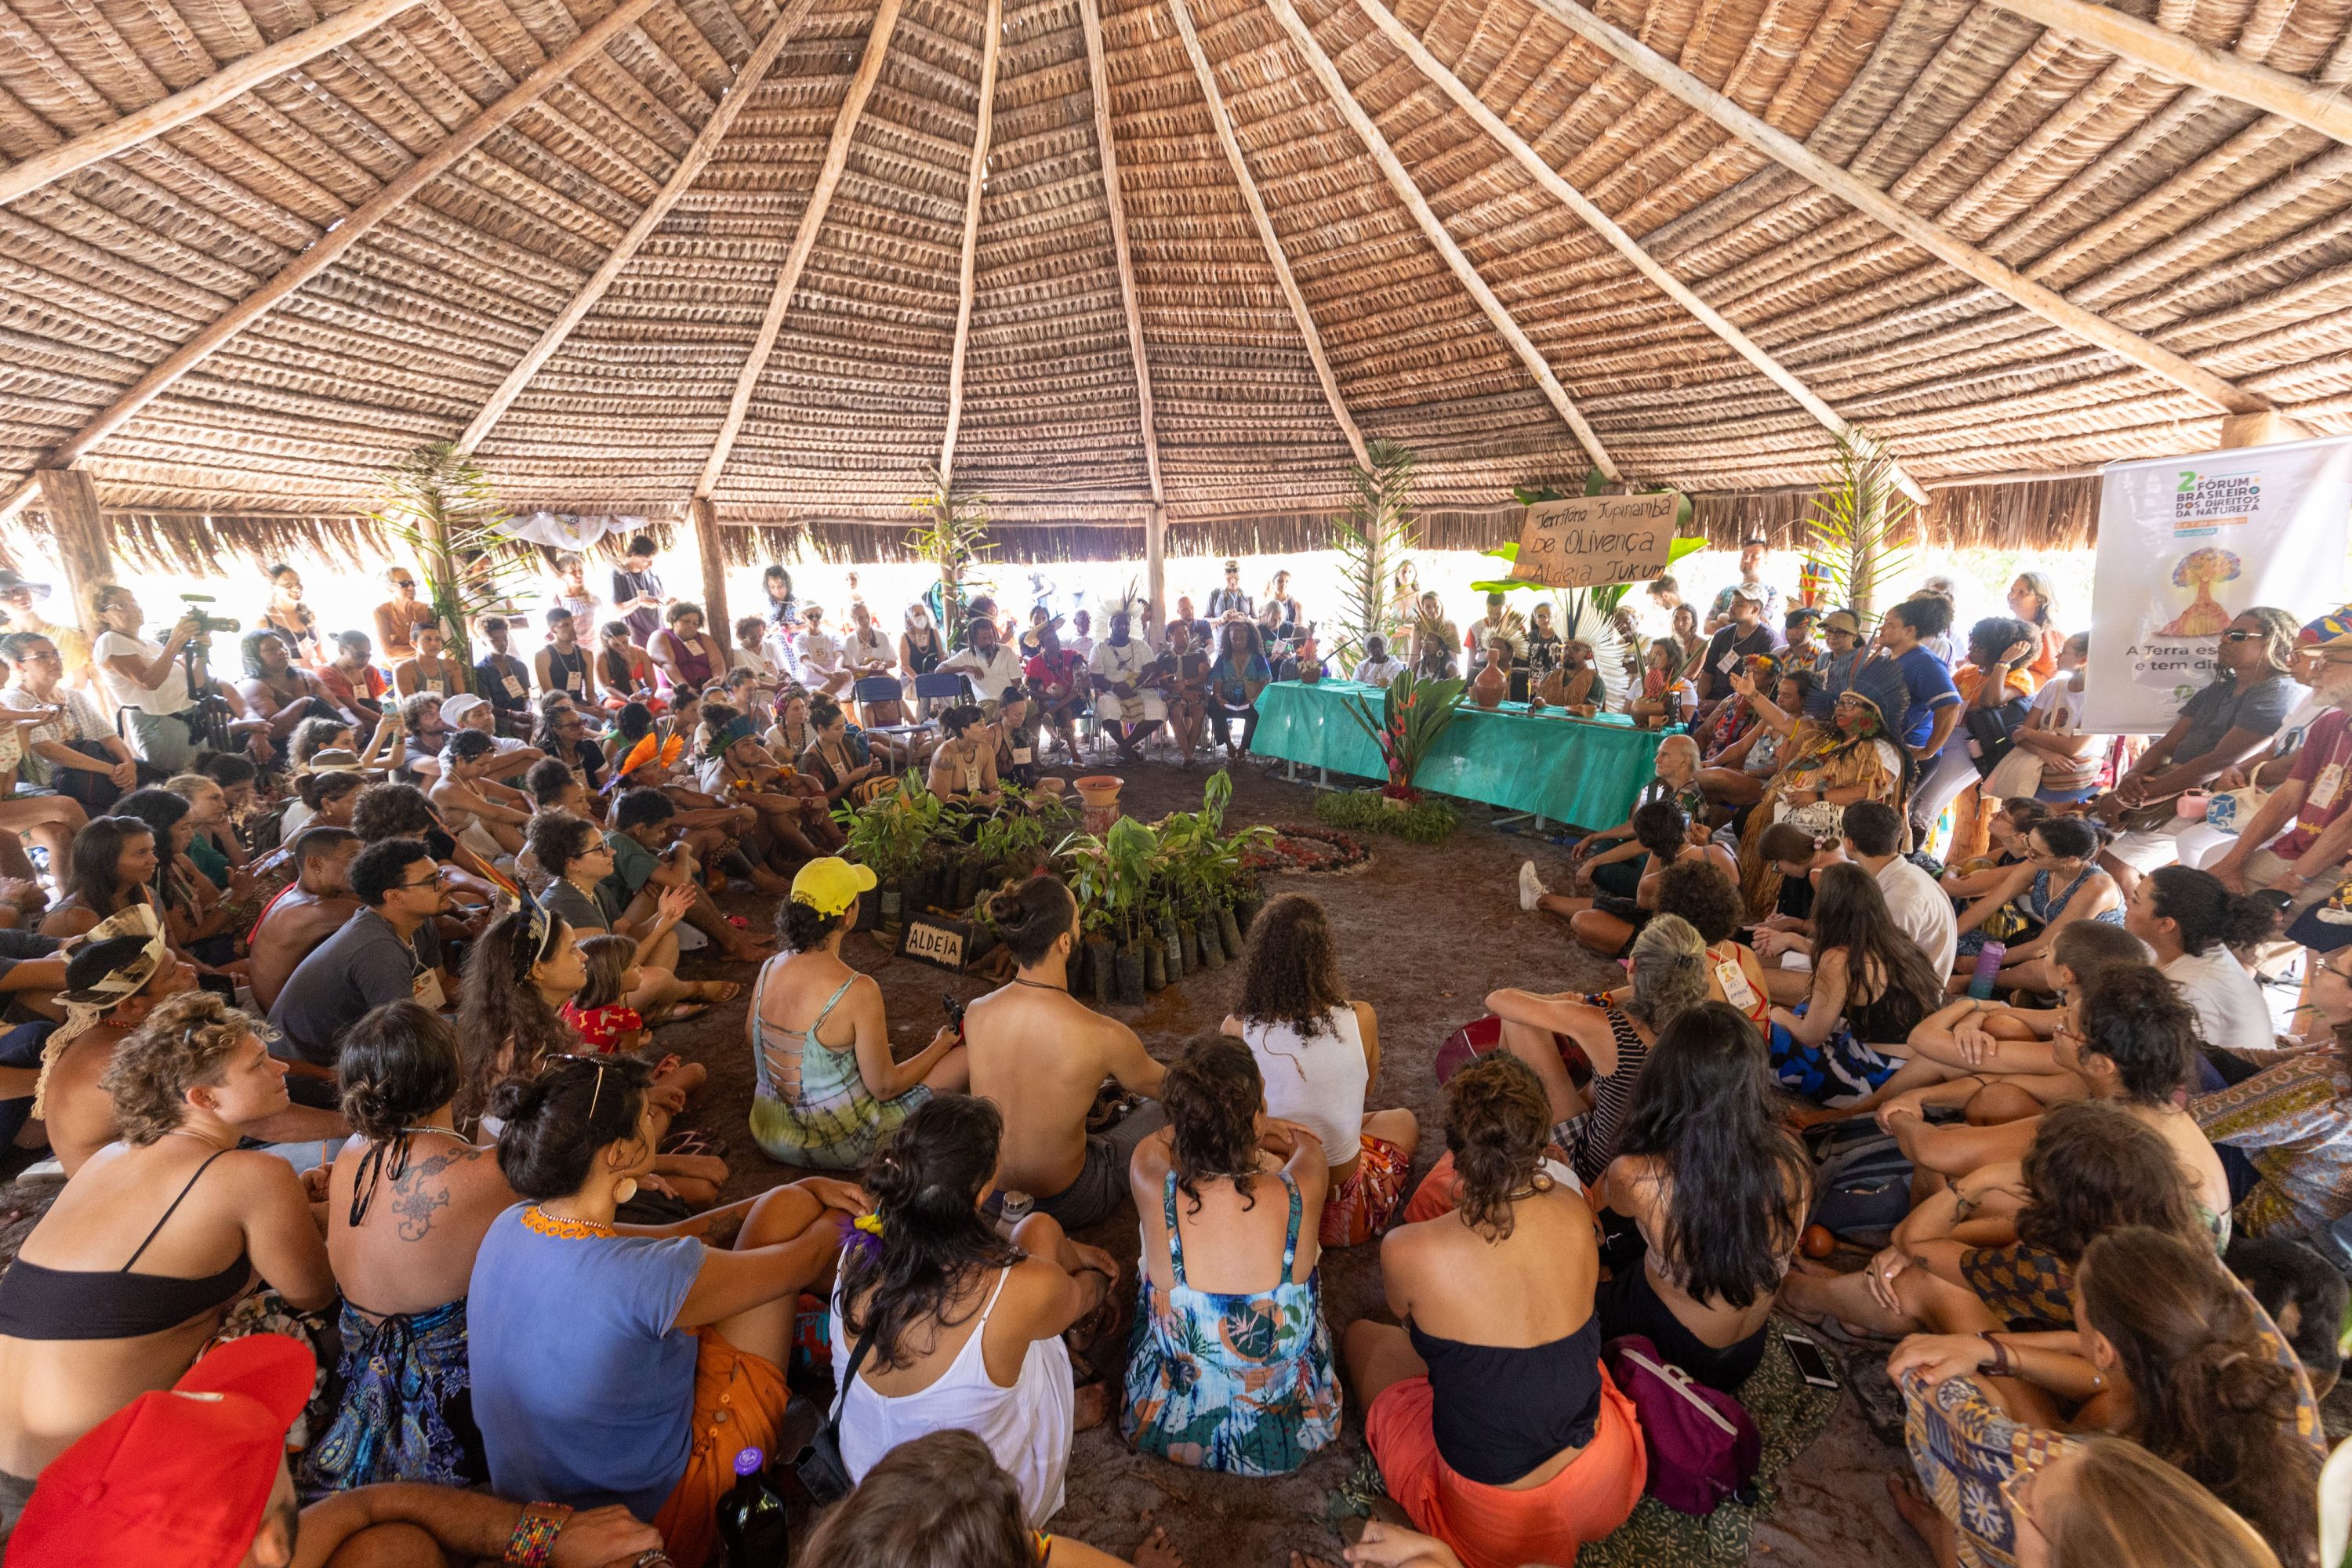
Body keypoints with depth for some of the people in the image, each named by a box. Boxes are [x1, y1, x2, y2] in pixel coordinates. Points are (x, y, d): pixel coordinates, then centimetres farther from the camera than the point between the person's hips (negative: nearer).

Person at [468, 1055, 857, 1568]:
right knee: (784, 1210, -5)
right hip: (652, 1520, -7)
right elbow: (802, 1262, -18)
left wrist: (801, 1193, 4)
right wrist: (839, 1215, 5)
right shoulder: (649, 1276, -35)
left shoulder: (507, 1227, -11)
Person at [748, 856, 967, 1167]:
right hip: (835, 1148, -7)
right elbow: (884, 1087, -16)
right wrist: (940, 1046, 1)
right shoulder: (858, 991, -26)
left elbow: (753, 1038, 10)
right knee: (969, 1057, 4)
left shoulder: (769, 968, -7)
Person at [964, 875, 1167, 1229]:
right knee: (1165, 1109, 18)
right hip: (1066, 1206, -4)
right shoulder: (1104, 1036, -30)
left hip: (988, 1194, 5)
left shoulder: (974, 1013, -16)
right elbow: (1158, 1084, -6)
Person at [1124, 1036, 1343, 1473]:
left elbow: (1155, 1143, -3)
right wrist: (1248, 1126, 12)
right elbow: (1309, 1142, -2)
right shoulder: (1297, 1198, -30)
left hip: (1172, 1432, 0)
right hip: (1285, 1440, 0)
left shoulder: (1156, 1196, -31)